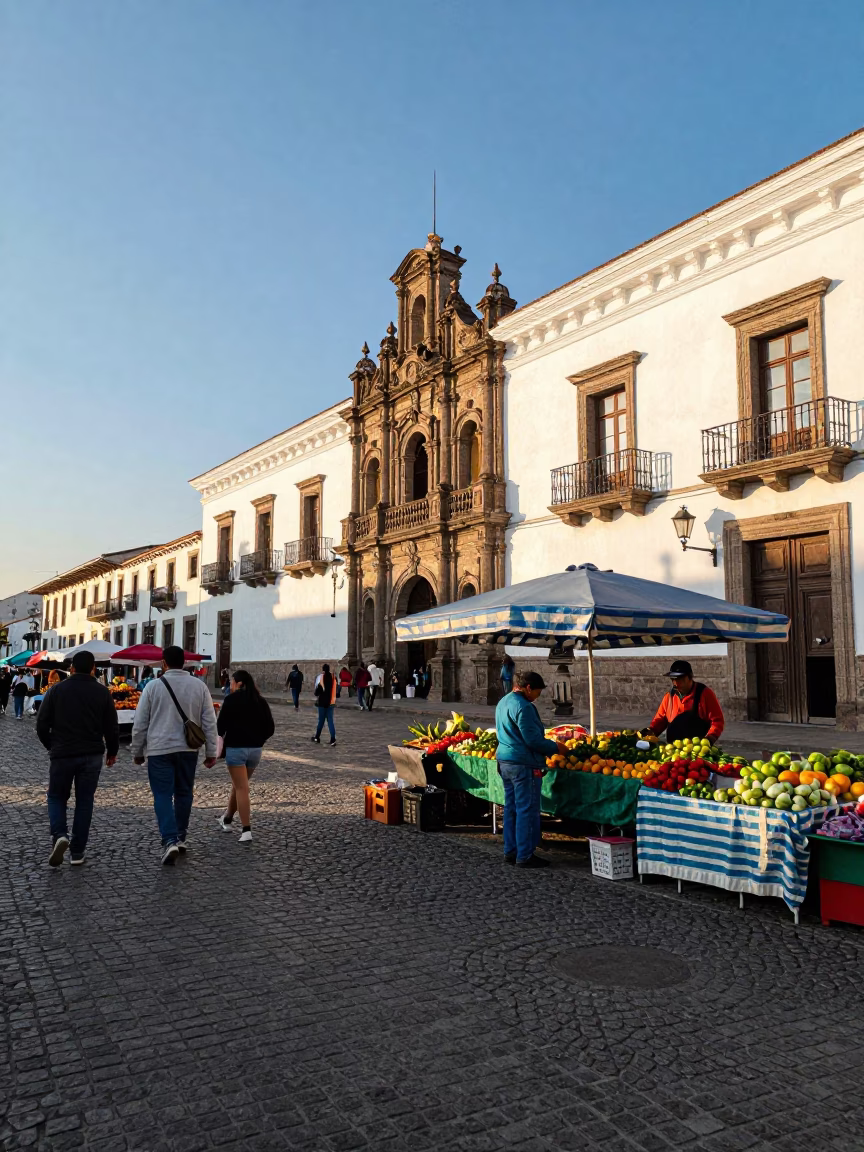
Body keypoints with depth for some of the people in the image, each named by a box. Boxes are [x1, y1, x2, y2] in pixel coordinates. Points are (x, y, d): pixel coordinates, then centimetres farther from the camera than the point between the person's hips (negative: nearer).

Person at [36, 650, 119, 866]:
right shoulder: (102, 692, -1)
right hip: (92, 755, 1)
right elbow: (111, 727, 1)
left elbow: (42, 724, 0)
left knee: (56, 797, 15)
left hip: (62, 754, -1)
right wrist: (112, 752, 16)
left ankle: (59, 835, -10)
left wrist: (52, 746, 16)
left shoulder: (56, 690, -2)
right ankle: (77, 851, 10)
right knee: (84, 801, 9)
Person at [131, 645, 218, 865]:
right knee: (184, 793, 16)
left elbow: (140, 724, 0)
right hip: (188, 749, 3)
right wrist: (211, 752, 9)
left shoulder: (153, 686, -5)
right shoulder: (199, 685, 0)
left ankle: (170, 841, -15)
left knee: (163, 795, 0)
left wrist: (137, 752, 12)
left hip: (159, 749, -3)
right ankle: (181, 838, 25)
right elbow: (209, 722, 2)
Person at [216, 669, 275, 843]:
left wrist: (222, 735, 13)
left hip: (235, 748, -6)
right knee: (238, 784, 22)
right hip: (256, 749, 6)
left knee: (241, 788, -4)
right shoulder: (261, 701, 7)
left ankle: (246, 830, -9)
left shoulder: (232, 699, -8)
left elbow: (221, 724, -8)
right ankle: (227, 819, 39)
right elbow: (270, 728, 6)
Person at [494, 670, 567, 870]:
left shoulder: (503, 702, 13)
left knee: (511, 808, 15)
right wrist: (555, 747, -6)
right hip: (523, 764, -10)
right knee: (527, 810, -2)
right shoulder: (523, 707, -18)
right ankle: (524, 856, 3)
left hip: (504, 761, 10)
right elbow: (532, 739, -20)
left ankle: (510, 852, 22)